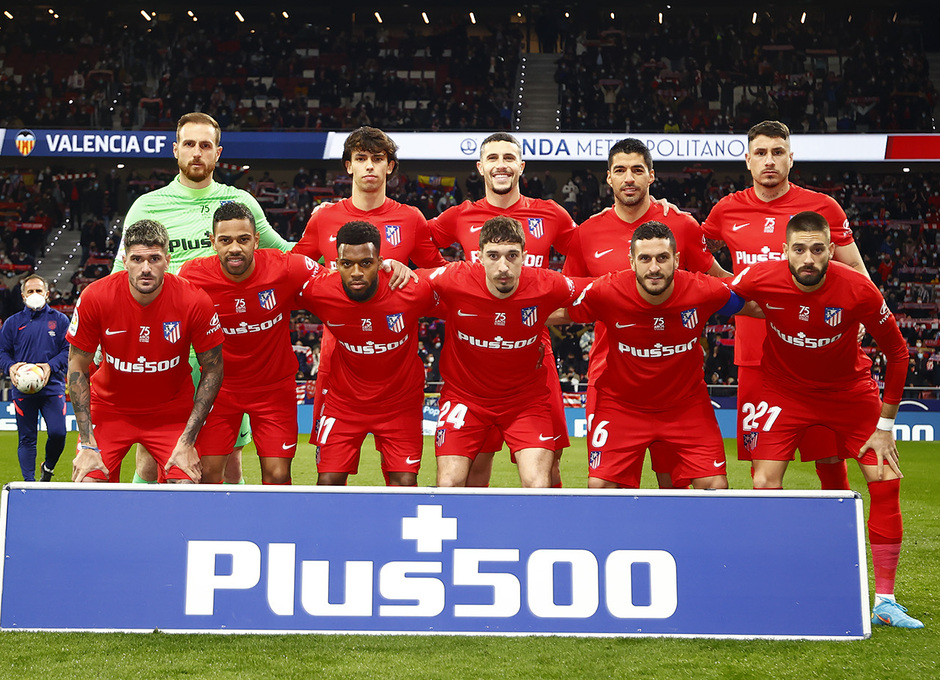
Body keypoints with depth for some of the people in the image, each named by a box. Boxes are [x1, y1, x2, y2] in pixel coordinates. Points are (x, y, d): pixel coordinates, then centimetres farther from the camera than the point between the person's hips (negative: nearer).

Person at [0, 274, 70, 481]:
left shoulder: (59, 320, 8)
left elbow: (69, 350, 2)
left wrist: (50, 366, -14)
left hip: (53, 387, -1)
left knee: (57, 433, -11)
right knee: (26, 439, 2)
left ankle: (48, 467, 17)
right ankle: (29, 482, 8)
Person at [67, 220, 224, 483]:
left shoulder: (195, 301, -20)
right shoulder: (95, 297, -19)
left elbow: (213, 370, -9)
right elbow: (77, 368, -8)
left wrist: (188, 441, -13)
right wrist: (87, 444, -13)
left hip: (172, 411, 0)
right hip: (109, 409, 0)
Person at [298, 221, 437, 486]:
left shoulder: (412, 291, -23)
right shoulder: (319, 292, -19)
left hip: (400, 401, -1)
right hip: (344, 400, 1)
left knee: (405, 483, -6)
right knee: (328, 482, -4)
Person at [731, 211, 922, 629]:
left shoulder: (859, 290, -24)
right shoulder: (760, 279, -24)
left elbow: (896, 350, -10)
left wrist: (885, 424, -9)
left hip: (849, 388, 1)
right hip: (784, 388, 0)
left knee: (886, 481, -6)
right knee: (764, 484, -13)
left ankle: (884, 602, 6)